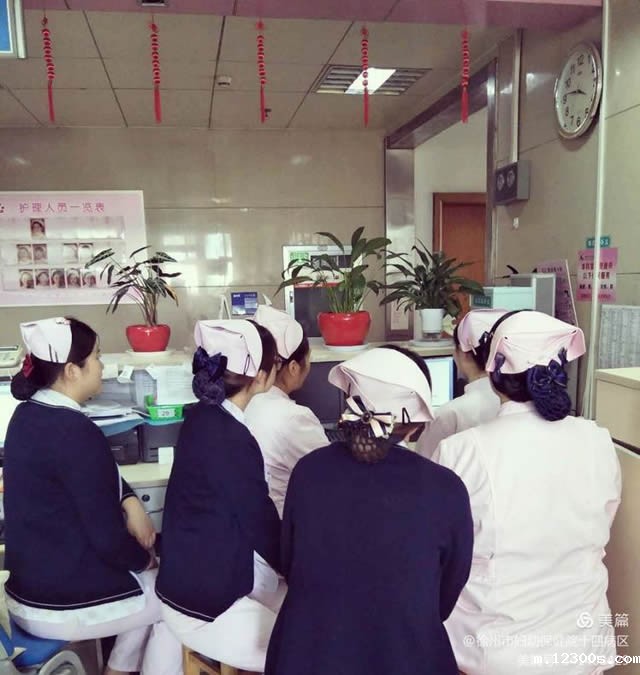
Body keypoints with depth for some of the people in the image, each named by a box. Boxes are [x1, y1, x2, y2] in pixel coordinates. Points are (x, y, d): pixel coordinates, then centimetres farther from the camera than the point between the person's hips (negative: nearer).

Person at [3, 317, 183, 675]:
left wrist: (130, 501, -4)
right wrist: (145, 560, -4)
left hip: (31, 584, 8)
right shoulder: (74, 432, -28)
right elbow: (107, 537, -23)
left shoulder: (30, 414, 1)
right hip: (60, 603, -8)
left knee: (149, 581, 25)